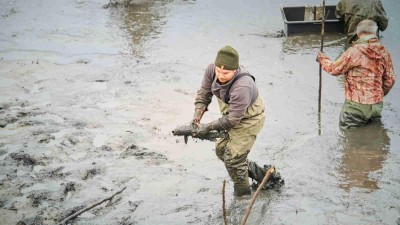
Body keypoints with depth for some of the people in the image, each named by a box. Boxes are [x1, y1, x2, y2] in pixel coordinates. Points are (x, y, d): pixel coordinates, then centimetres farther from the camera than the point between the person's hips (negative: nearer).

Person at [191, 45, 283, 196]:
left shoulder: (242, 87, -41)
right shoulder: (212, 70, -21)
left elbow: (232, 120, -32)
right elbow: (204, 93, -5)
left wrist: (208, 127, -27)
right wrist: (197, 115, -17)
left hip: (248, 120, -9)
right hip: (233, 116, 9)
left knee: (233, 158, -6)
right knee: (221, 150, 17)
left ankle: (242, 193, 18)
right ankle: (263, 175, 28)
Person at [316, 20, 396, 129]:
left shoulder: (353, 52, -16)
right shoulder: (384, 53, 0)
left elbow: (334, 69, -5)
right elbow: (390, 79, 7)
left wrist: (322, 58, 14)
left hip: (356, 104, -5)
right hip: (377, 104, 5)